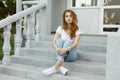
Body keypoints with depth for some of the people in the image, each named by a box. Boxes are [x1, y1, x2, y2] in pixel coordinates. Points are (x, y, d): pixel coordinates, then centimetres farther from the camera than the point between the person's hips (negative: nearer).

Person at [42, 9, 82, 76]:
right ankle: (61, 67, -49)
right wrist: (57, 49, -32)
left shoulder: (77, 30, -2)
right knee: (59, 40, -27)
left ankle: (55, 67, -50)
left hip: (71, 55, -1)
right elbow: (54, 41, -9)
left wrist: (66, 49, -39)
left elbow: (75, 43, -19)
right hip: (60, 53, 2)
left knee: (69, 41, -30)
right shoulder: (60, 28, 3)